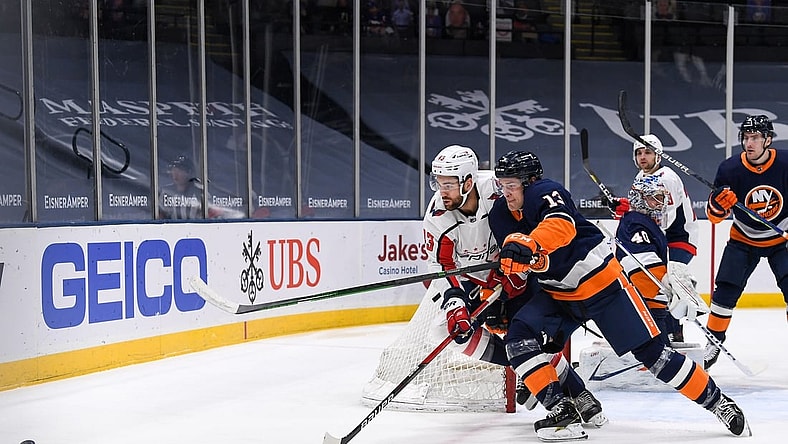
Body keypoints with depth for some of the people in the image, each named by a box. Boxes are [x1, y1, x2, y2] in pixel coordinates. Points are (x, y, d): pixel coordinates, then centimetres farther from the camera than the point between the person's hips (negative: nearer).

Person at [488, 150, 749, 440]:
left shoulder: (545, 192, -22)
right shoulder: (500, 215, 1)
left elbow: (562, 225, -43)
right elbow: (510, 263, 10)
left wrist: (527, 244, -60)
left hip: (603, 285, -7)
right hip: (559, 296, 7)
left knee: (651, 351, -7)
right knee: (519, 337, -14)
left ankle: (718, 403, 8)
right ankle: (562, 410, -14)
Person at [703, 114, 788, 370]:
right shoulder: (730, 169, -17)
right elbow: (714, 216, -12)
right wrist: (718, 203, -33)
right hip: (743, 240, 1)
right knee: (725, 290, -6)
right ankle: (714, 342, 12)